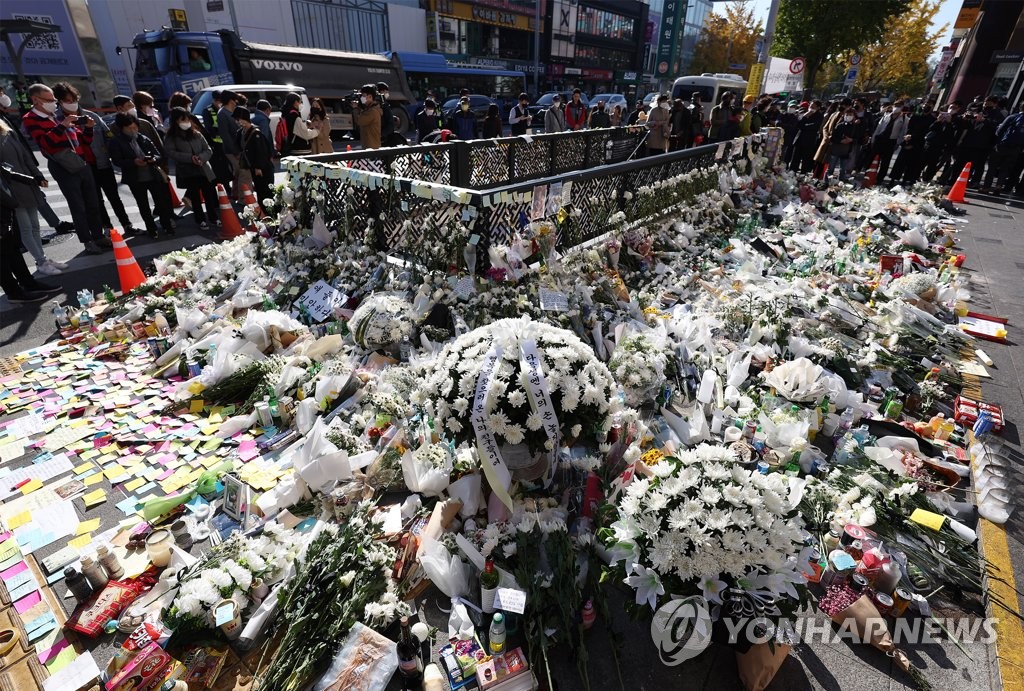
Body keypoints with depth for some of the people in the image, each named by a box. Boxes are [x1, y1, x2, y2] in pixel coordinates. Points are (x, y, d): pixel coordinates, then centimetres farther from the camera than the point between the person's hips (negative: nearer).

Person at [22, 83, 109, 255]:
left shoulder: (60, 116, 17)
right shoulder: (30, 120, -1)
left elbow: (84, 142, 21)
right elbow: (44, 142, -19)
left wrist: (88, 128, 4)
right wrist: (62, 126, -22)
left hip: (83, 165, 6)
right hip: (64, 170, -6)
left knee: (93, 204, 9)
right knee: (78, 207, -3)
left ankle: (99, 236, 18)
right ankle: (88, 242, 3)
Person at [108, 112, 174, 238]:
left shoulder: (143, 138, 8)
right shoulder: (116, 142, -1)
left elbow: (157, 154, 11)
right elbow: (117, 160, -8)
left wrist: (154, 159, -12)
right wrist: (133, 162, -23)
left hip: (154, 176, 2)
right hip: (135, 179, -2)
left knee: (162, 201, 5)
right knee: (143, 206, 7)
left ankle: (167, 225, 19)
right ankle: (151, 228, 17)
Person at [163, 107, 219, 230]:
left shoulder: (196, 134, 9)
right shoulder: (171, 137, 0)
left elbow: (208, 150, 6)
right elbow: (170, 152, -11)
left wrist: (201, 158, -14)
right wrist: (190, 158, -20)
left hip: (204, 169, 2)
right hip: (187, 173, -2)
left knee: (210, 195, 3)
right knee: (195, 198, 6)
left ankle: (214, 217, 18)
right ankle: (201, 220, 16)